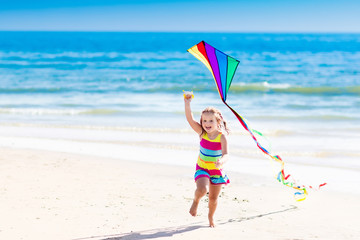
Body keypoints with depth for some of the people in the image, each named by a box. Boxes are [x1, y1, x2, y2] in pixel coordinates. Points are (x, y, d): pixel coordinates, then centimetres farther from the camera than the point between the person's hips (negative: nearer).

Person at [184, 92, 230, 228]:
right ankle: (196, 201, 10)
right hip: (202, 168, 0)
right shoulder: (202, 133, -10)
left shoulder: (222, 136, -17)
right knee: (202, 190, -26)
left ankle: (211, 217, 40)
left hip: (216, 170, 0)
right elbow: (190, 119, -22)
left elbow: (226, 154, -27)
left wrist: (222, 161, -50)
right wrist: (187, 104, -33)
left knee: (213, 198, 9)